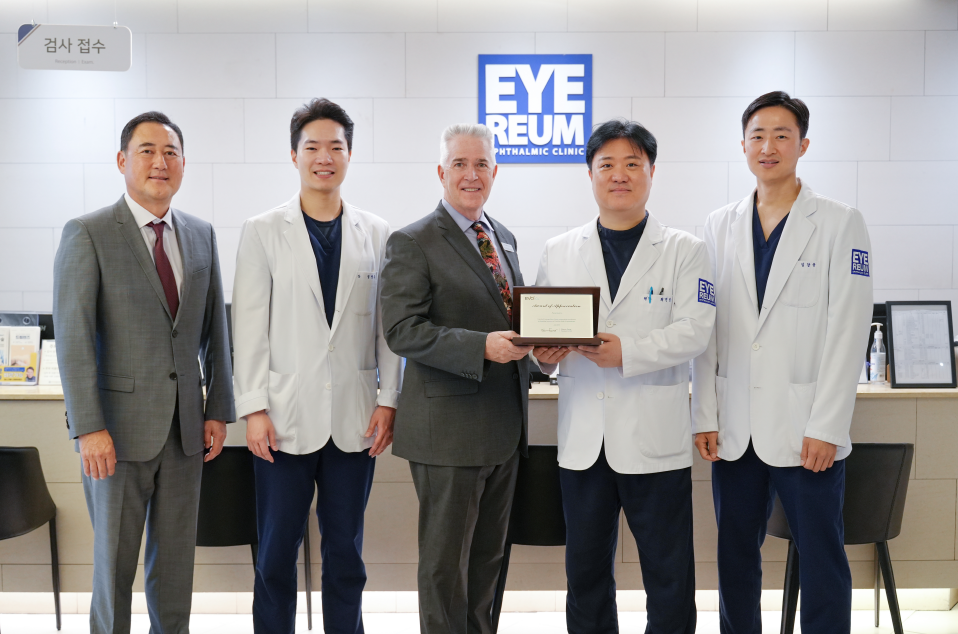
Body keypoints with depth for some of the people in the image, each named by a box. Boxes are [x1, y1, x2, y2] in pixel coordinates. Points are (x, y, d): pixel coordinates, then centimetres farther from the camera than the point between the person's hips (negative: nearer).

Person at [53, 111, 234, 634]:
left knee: (176, 557, 12)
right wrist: (89, 429, -16)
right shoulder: (88, 234, -6)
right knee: (114, 557, 7)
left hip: (185, 426, 4)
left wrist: (218, 409, 6)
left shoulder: (201, 235, 9)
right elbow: (73, 337, -11)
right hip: (121, 425, -4)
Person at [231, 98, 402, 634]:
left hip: (355, 419, 2)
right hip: (287, 415, -1)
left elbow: (389, 325, 6)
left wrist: (388, 400, 0)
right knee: (277, 551, 6)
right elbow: (250, 326, -1)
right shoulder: (263, 231, 2)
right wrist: (254, 408, -6)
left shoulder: (376, 233, 7)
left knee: (346, 550, 12)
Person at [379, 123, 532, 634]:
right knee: (445, 559, 3)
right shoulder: (412, 243, -8)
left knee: (488, 556, 16)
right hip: (449, 429, -7)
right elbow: (401, 330, -16)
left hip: (504, 427, 7)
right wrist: (482, 347, -25)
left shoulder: (503, 238, 15)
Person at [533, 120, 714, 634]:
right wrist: (545, 352, -11)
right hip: (582, 438, 3)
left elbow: (693, 331, -8)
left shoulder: (685, 251, 2)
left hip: (655, 440, -3)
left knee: (669, 579, 5)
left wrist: (626, 351, -22)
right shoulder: (558, 252, 11)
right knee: (585, 574, 14)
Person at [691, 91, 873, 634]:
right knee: (735, 559, 13)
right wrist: (705, 416, 1)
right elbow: (706, 327, 7)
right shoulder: (721, 225, 10)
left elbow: (848, 330, -6)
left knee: (822, 563, 4)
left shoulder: (841, 223, -1)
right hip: (735, 429, 4)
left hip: (807, 429, -3)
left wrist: (826, 427, -11)